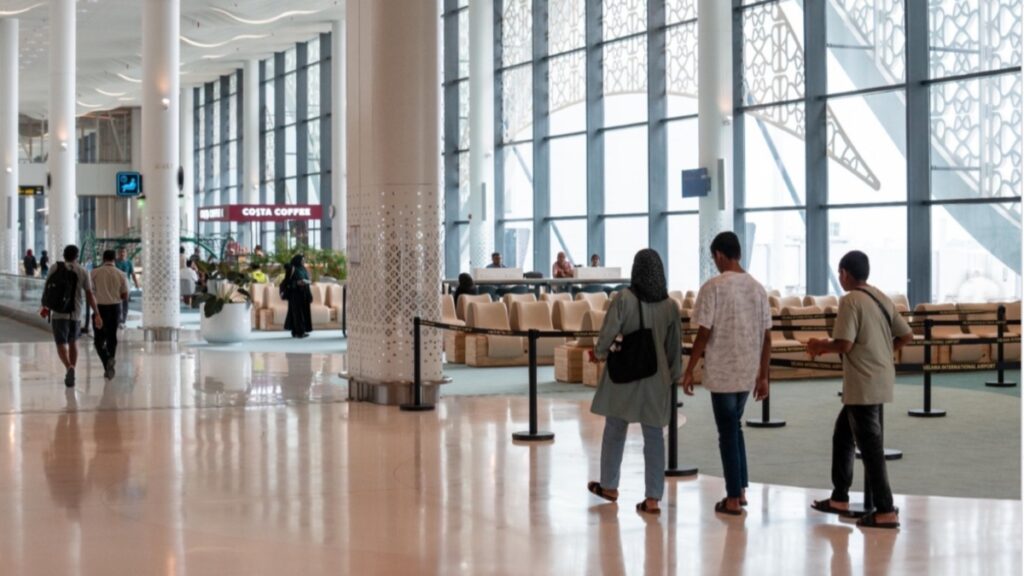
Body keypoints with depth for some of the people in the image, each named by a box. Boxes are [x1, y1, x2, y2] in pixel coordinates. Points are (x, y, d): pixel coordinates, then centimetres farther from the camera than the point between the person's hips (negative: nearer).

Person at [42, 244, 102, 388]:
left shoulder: (56, 268, 0)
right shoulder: (83, 272, 0)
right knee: (73, 342, 20)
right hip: (76, 312, 2)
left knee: (61, 344, 0)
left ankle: (69, 367, -27)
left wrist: (45, 306, 18)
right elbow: (90, 295, -4)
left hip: (59, 312, -2)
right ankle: (70, 375, 21)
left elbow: (47, 289, 4)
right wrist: (97, 314, -2)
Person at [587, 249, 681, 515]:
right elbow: (674, 347, 5)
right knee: (654, 436, 6)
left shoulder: (624, 300, -12)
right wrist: (673, 375, 18)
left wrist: (598, 353, 11)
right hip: (656, 378, 2)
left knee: (614, 431, 15)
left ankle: (609, 486, 30)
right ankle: (653, 498, 4)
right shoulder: (670, 306, -2)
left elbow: (607, 336, -10)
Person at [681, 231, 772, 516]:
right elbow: (766, 337, 6)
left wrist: (689, 371, -5)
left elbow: (704, 334, -13)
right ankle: (741, 490, 23)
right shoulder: (758, 287, 5)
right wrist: (763, 376, 13)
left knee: (728, 432, 3)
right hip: (748, 372, 5)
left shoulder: (713, 287, -11)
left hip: (721, 372, -5)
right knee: (735, 427, 21)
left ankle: (733, 499, 7)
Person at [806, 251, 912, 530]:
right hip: (878, 381, 9)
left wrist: (820, 346, -1)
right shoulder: (881, 298, 11)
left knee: (870, 446, -4)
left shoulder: (850, 301, -14)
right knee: (843, 435, 19)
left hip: (864, 385, -9)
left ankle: (886, 511, -1)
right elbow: (906, 335, 12)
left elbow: (844, 344, -20)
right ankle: (840, 498, 25)